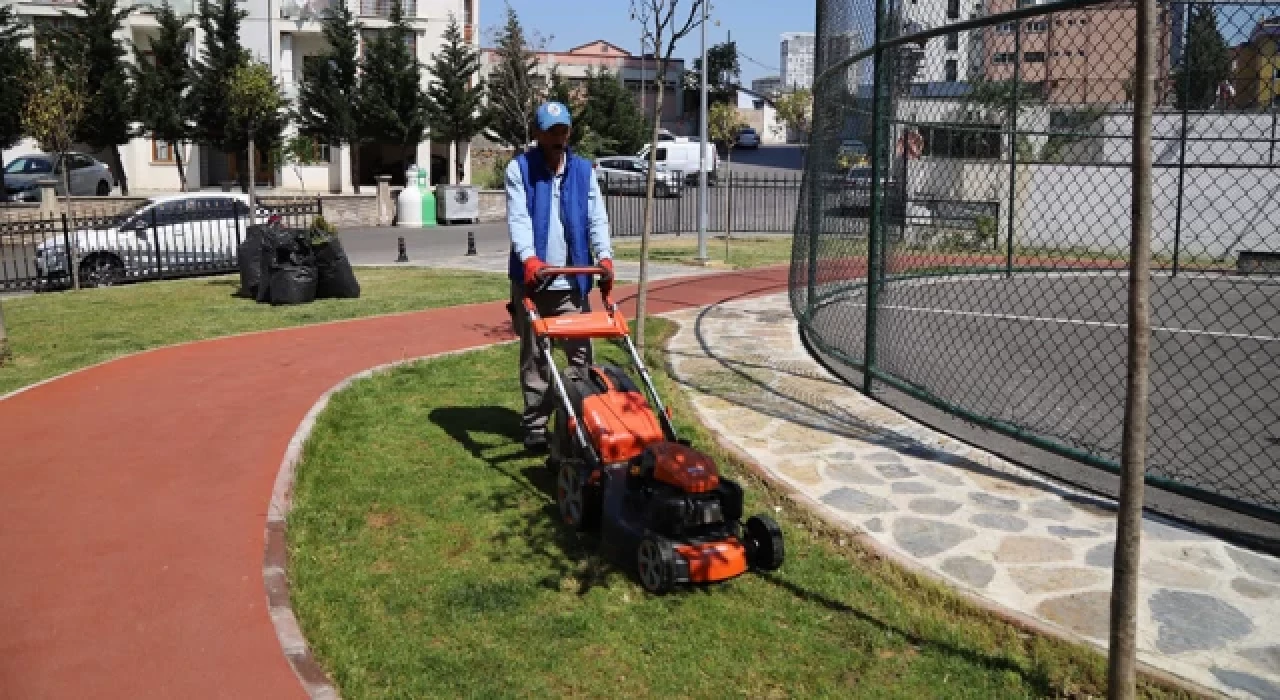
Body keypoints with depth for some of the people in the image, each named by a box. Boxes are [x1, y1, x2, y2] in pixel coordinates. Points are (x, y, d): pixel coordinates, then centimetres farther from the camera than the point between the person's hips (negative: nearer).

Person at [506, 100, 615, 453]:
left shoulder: (584, 170, 10)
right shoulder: (519, 168, 0)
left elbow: (597, 217, 1)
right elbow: (518, 218, -13)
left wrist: (604, 256, -17)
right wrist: (529, 258, -31)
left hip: (573, 280, 2)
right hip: (532, 278, -2)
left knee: (580, 353, 3)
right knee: (534, 356, 6)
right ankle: (535, 424, 15)